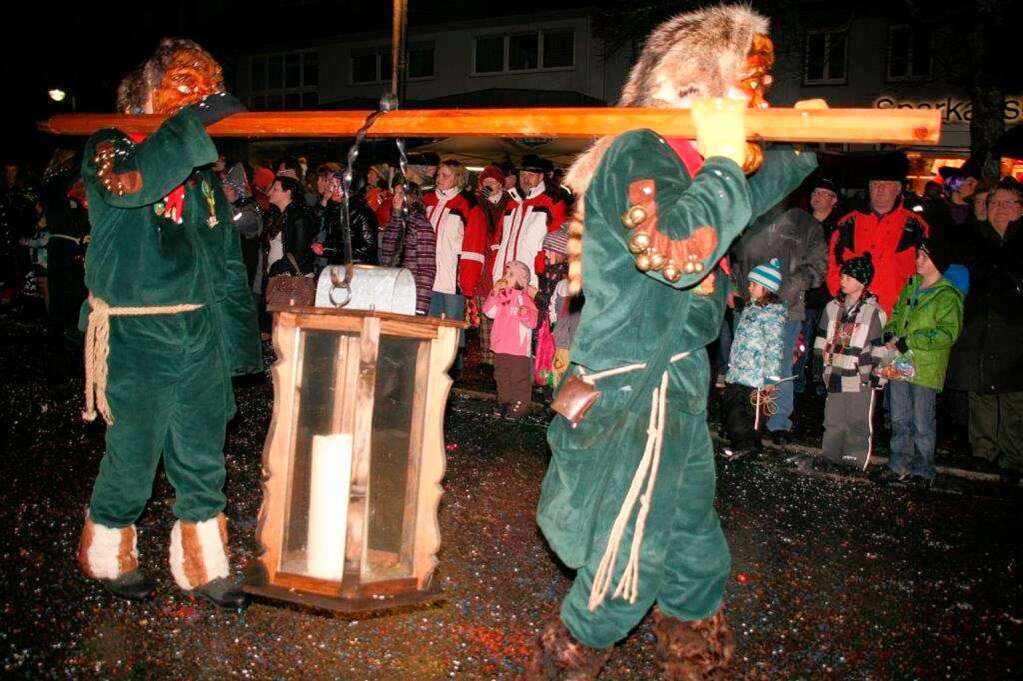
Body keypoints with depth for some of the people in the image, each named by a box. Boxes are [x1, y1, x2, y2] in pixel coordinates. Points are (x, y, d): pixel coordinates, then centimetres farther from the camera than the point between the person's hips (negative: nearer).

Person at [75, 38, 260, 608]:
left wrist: (240, 340, 9)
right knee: (132, 459, 5)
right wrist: (196, 121, -26)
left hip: (199, 331, 5)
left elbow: (228, 261, 14)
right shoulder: (110, 149, -1)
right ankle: (109, 555, 29)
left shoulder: (205, 171, 13)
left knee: (203, 463, 9)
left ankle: (203, 567, 22)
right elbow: (131, 182, -28)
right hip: (134, 336, -5)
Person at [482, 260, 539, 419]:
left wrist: (526, 314, -33)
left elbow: (532, 322, -13)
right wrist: (494, 293, -9)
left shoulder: (525, 297, -8)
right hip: (500, 346, 6)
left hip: (519, 348, -6)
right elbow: (489, 312, -1)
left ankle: (518, 408, 7)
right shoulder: (501, 296, 9)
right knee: (502, 377, 16)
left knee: (519, 378, -1)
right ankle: (505, 404, 28)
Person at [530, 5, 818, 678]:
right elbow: (677, 250, -35)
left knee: (695, 549, 21)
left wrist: (804, 149, 21)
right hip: (633, 397, -10)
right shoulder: (639, 155, -18)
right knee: (627, 565, 3)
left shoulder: (684, 162, 11)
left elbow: (741, 204, 30)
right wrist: (724, 161, -24)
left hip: (672, 389, 10)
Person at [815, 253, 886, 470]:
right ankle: (831, 459, 23)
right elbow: (821, 340, 16)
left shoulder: (873, 311, -5)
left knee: (858, 423, 1)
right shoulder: (833, 307, 9)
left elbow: (880, 347, -5)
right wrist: (822, 365, 12)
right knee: (833, 421, 12)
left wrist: (876, 374, -8)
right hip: (835, 376, 5)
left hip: (861, 379, -5)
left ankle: (856, 464, 10)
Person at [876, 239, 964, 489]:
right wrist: (890, 335, 1)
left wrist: (907, 342, -18)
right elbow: (896, 314, 22)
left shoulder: (947, 296, -11)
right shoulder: (911, 287, 11)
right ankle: (899, 466, 25)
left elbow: (947, 334, -18)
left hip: (926, 368, -7)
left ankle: (922, 471, 15)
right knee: (900, 420, 14)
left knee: (922, 424, 2)